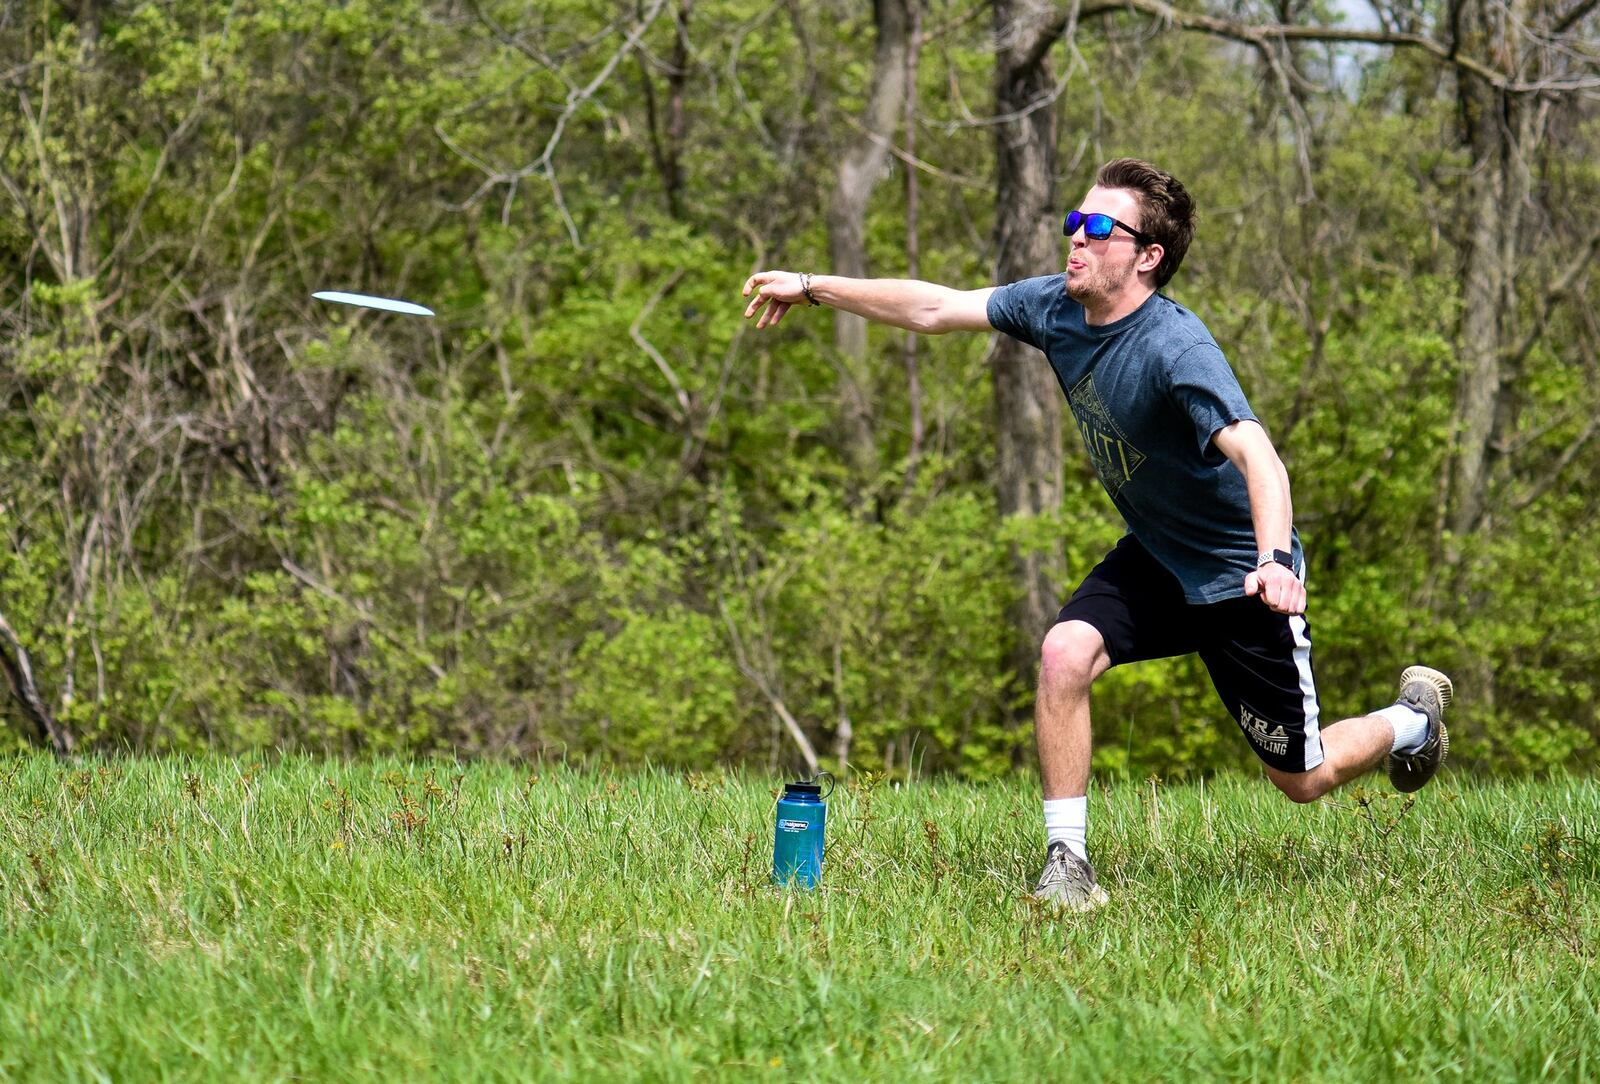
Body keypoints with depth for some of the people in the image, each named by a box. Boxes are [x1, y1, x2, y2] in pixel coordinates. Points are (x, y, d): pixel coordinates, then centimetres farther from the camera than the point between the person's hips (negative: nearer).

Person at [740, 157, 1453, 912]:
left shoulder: (1176, 349, -32)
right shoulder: (1056, 309, -10)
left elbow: (1255, 454, -45)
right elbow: (935, 309, 2)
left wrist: (1274, 557, -62)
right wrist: (811, 287, 7)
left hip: (1240, 574, -6)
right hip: (1152, 559, 6)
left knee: (1301, 780, 5)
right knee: (1065, 653, -22)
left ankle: (1414, 717, 36)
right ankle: (1067, 862, -12)